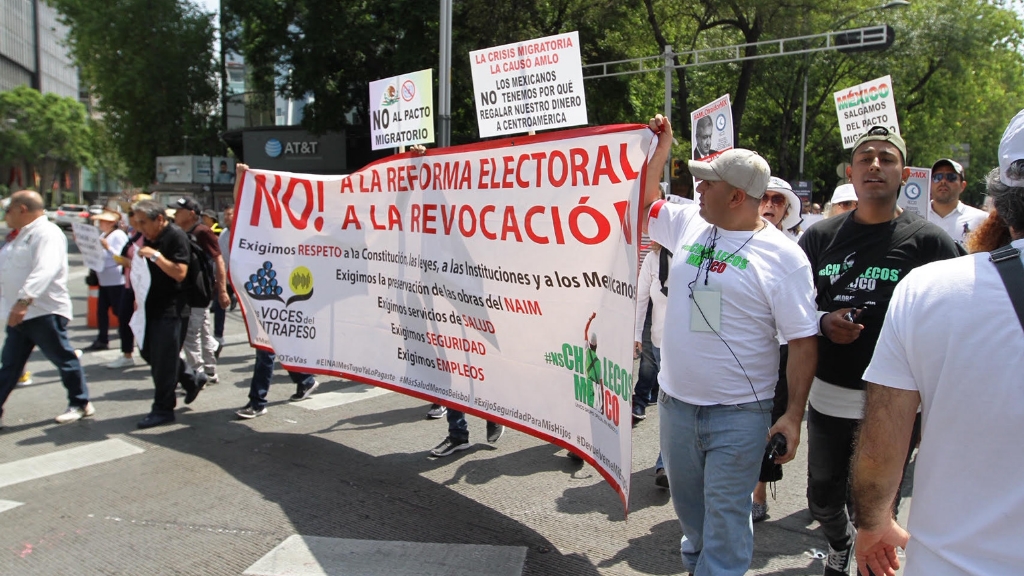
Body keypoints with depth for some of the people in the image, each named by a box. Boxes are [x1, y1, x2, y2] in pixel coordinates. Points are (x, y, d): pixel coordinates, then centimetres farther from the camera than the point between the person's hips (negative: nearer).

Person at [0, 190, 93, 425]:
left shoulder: (46, 233, -15)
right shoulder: (23, 236, 18)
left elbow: (45, 270, -31)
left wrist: (24, 300, -41)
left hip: (44, 312, -10)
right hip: (21, 312, 10)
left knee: (63, 359, 2)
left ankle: (80, 404, 15)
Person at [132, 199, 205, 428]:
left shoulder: (176, 236, -14)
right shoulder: (149, 238, 11)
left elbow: (180, 272, -21)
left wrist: (155, 255, -25)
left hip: (171, 308, -9)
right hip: (153, 304, 9)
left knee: (163, 359, -4)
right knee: (150, 353, 15)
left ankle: (163, 409, 7)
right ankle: (192, 381, 31)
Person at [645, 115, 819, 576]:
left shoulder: (784, 256, -13)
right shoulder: (688, 222, 2)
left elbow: (803, 342, -11)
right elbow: (645, 202, 21)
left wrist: (794, 414, -15)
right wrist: (660, 149, 10)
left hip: (738, 414, -5)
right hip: (675, 401, 6)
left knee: (725, 515, 5)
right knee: (687, 502, 22)